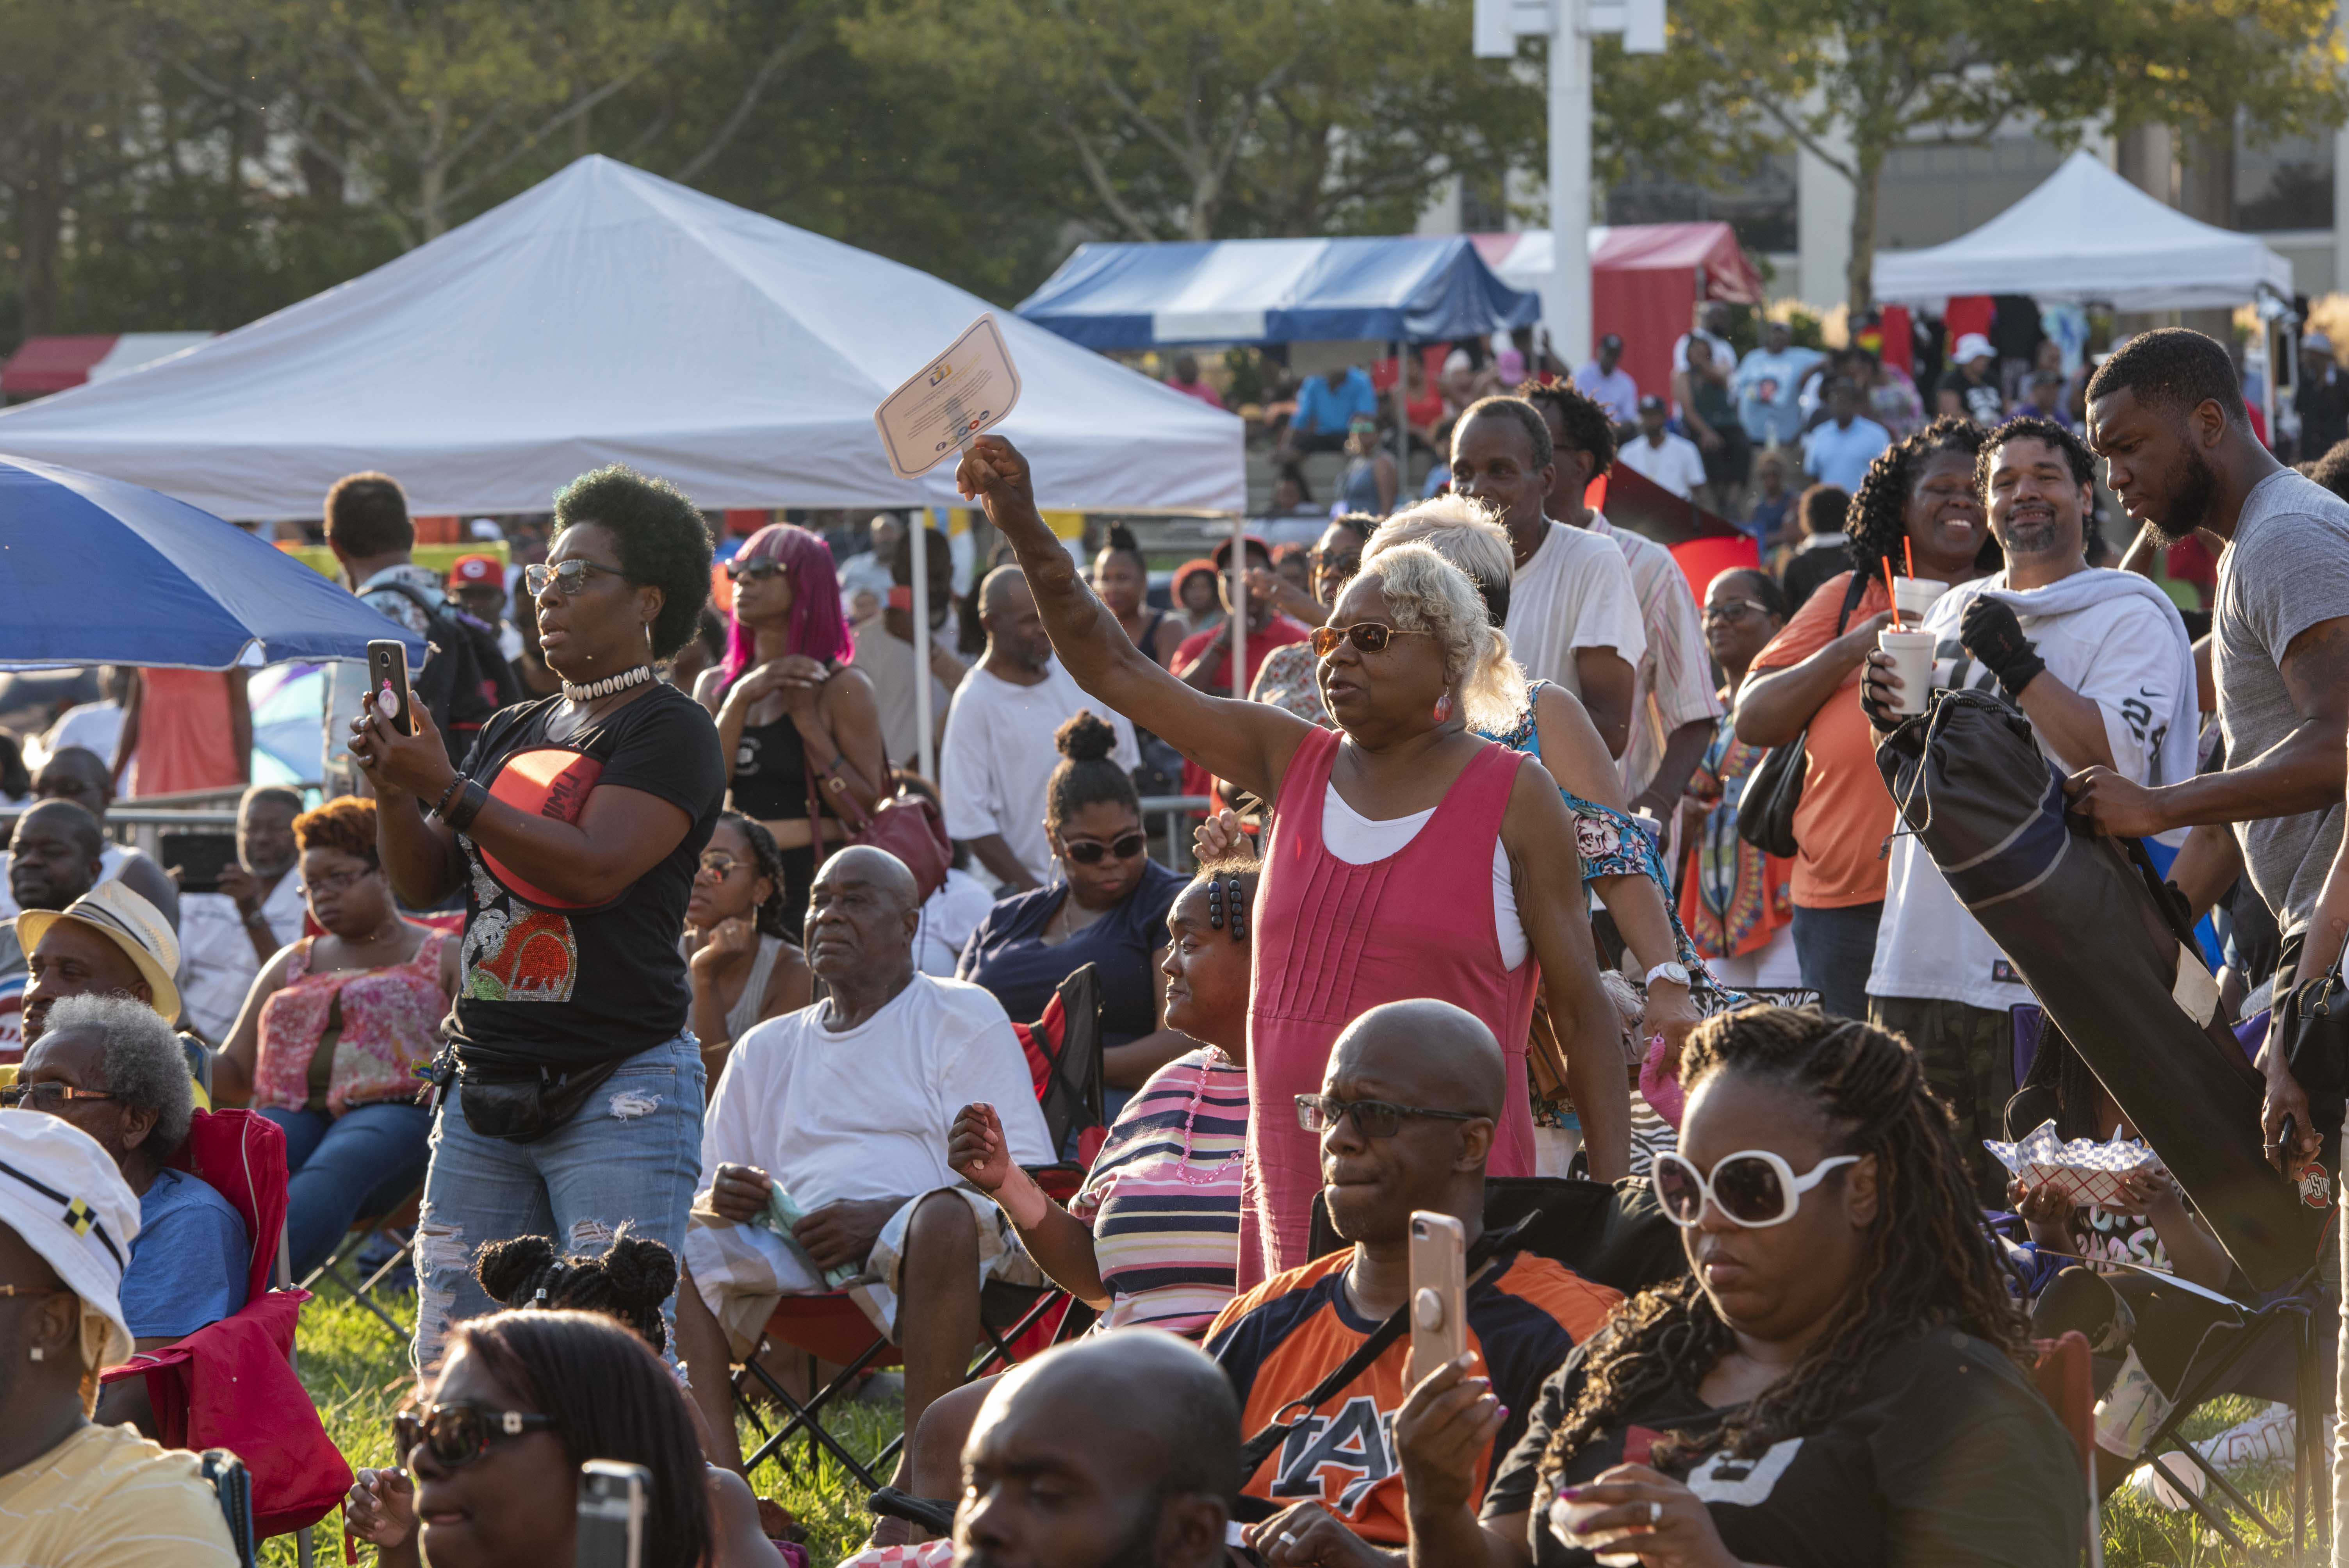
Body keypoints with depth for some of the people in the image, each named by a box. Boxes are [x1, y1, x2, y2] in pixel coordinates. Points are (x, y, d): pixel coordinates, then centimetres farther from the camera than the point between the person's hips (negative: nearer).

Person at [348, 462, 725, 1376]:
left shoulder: (672, 732, -4)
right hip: (484, 1085, 8)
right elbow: (422, 885, 16)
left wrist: (446, 788, -16)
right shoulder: (514, 733, 19)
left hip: (619, 1090, -8)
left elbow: (594, 866, -19)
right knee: (448, 1364, 4)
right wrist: (393, 788, -3)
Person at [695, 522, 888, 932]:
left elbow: (867, 813, -7)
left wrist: (809, 724, -13)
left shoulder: (842, 688, 0)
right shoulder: (715, 686, 14)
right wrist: (741, 699, -9)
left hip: (816, 884, -4)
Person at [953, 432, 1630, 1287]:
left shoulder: (1514, 799, -1)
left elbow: (1582, 1010, 0)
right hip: (1293, 1190, 5)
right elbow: (1112, 668, 10)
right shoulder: (1294, 763, 11)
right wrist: (1023, 525, -1)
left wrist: (1614, 1203, -7)